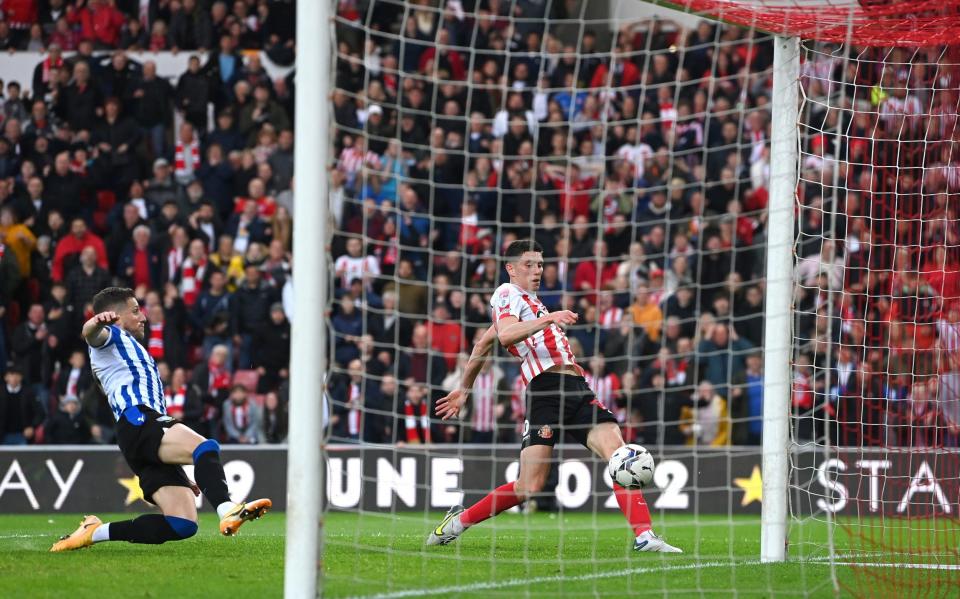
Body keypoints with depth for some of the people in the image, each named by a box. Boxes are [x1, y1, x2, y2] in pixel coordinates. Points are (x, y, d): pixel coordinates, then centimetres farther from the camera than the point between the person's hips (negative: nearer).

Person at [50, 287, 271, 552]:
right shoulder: (111, 337, 17)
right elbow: (92, 334, -10)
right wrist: (96, 323, -37)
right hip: (137, 423, -8)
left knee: (182, 525, -9)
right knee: (206, 447, -33)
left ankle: (95, 531, -6)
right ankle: (227, 512, -56)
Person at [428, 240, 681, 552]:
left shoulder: (529, 301, 31)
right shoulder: (507, 293, 5)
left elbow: (483, 343, 38)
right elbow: (506, 335, -17)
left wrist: (463, 389, 43)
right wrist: (546, 319, -29)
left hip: (577, 389, 8)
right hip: (547, 390, -8)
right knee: (530, 486, -13)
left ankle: (645, 537, -21)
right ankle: (459, 520, 7)